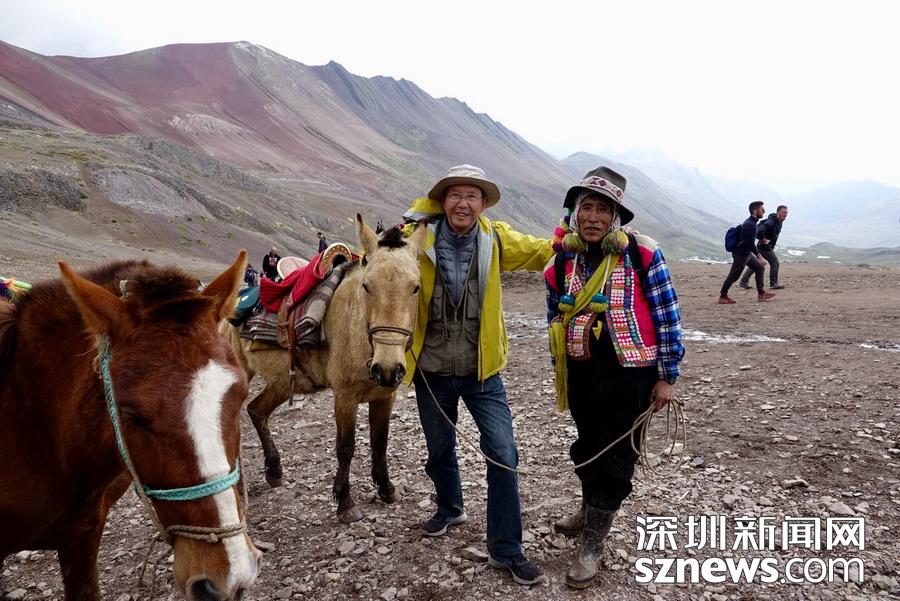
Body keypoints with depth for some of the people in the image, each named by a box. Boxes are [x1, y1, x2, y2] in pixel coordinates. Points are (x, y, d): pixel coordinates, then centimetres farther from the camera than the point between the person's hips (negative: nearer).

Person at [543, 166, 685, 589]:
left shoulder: (642, 254, -13)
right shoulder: (561, 263, -2)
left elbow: (668, 317, -9)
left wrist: (666, 377, -8)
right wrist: (561, 376, 13)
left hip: (630, 375, -3)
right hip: (581, 375, 4)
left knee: (614, 459, 7)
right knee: (587, 448, 21)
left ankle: (591, 544, 24)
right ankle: (591, 511, 48)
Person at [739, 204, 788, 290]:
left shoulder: (779, 222, 10)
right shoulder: (771, 222, -22)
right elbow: (760, 230, -35)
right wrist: (763, 240, -24)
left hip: (768, 247, 10)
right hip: (765, 247, -10)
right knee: (775, 263, -4)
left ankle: (744, 282, 17)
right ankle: (774, 283, 7)